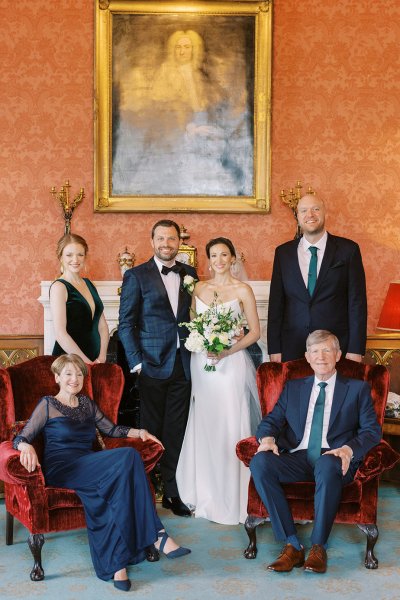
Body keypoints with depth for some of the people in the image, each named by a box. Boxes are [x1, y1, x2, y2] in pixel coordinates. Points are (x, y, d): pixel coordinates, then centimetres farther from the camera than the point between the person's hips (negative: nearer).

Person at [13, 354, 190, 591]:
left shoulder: (86, 403, 22)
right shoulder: (47, 404, 6)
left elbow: (111, 428, 27)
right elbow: (20, 438, 1)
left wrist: (139, 432, 9)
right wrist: (27, 447, -24)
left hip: (89, 468, 5)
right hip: (61, 468, -5)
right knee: (128, 458, -29)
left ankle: (117, 562, -33)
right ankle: (156, 535, -27)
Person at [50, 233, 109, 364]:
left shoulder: (88, 284, 9)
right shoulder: (59, 287, -10)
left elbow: (102, 326, 7)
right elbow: (60, 333, -18)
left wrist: (101, 358, -6)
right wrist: (86, 362, -17)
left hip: (94, 360, 6)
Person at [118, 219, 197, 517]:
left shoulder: (189, 274, 12)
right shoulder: (137, 275, 0)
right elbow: (125, 323, -3)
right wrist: (136, 361, -9)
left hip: (183, 364, 3)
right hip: (152, 364, -3)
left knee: (176, 433, 9)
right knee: (151, 431, 4)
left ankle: (172, 492, 20)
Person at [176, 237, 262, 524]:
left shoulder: (243, 290, 0)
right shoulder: (199, 289, 10)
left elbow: (255, 332, -2)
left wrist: (227, 351, -13)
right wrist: (199, 345, -4)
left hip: (232, 364, -3)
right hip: (201, 364, 3)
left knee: (231, 428, -4)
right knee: (204, 428, 6)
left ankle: (232, 499, 8)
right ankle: (206, 496, 19)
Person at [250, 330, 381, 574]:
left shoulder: (357, 388, 15)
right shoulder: (293, 387, 23)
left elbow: (372, 430, 6)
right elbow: (271, 420, 17)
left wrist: (348, 450, -15)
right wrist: (267, 438, -8)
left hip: (333, 459, -3)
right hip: (297, 459, 3)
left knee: (327, 465, -40)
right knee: (260, 462, -29)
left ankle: (319, 547, -23)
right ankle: (292, 545, -23)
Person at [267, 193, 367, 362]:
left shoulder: (348, 249, 0)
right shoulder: (283, 252, 6)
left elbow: (357, 301, -2)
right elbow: (276, 302, 5)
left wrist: (356, 349, -7)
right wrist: (274, 348, 0)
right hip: (292, 346, 2)